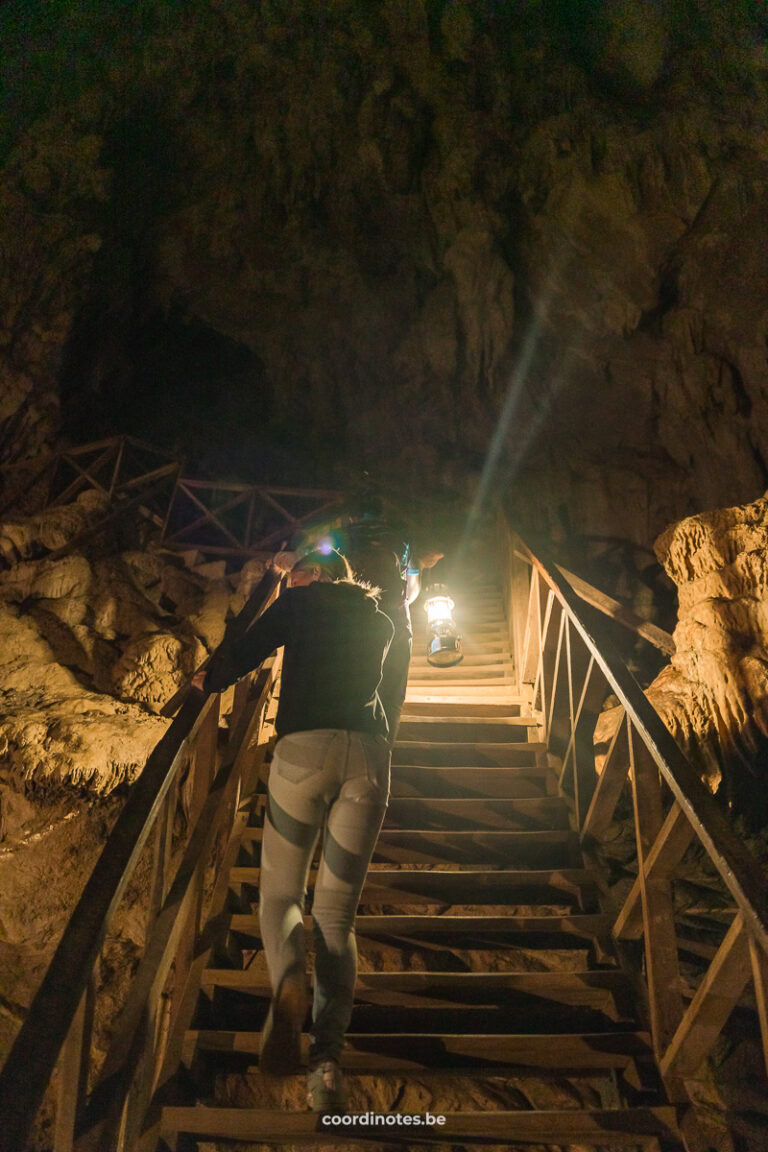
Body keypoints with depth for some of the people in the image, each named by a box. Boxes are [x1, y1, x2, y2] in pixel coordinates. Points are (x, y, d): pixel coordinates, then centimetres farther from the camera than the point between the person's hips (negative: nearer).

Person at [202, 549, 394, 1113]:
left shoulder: (302, 601, 13)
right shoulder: (381, 623, 24)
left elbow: (245, 654, 9)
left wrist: (207, 680, 29)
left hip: (305, 747, -3)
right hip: (370, 754, 3)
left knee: (281, 895, 12)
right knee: (337, 914, 9)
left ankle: (290, 981, -21)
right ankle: (327, 1057, -9)